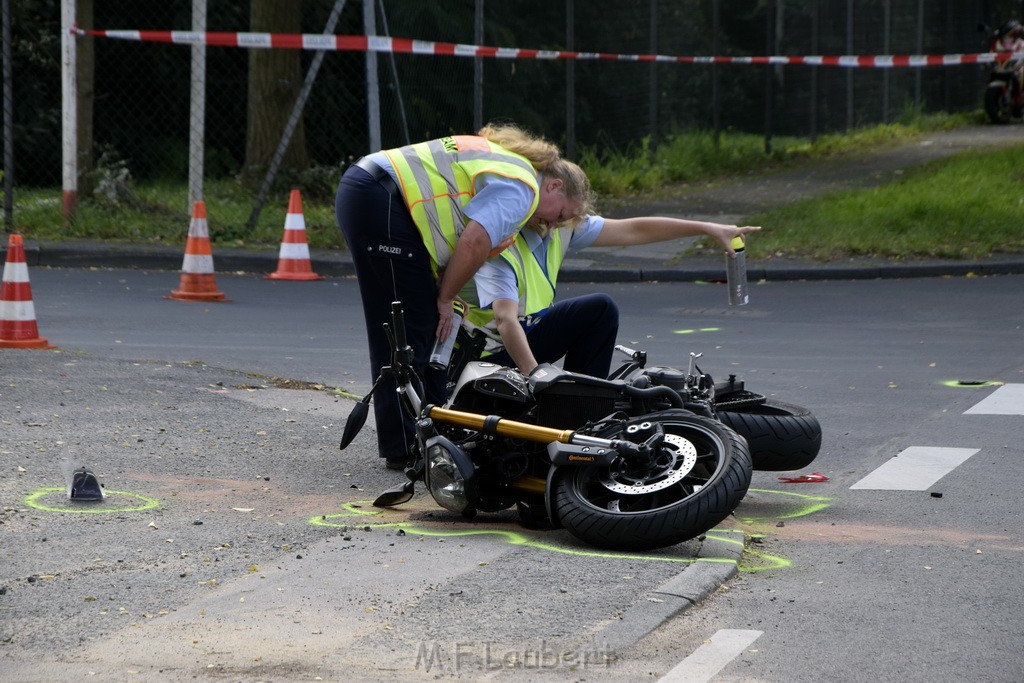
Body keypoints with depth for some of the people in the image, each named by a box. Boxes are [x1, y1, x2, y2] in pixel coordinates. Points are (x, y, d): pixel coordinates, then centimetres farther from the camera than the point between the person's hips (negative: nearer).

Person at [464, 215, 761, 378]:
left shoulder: (561, 227, -5)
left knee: (601, 310, -1)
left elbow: (632, 230, 1)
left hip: (525, 332, 9)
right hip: (492, 352, -9)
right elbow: (506, 321, -40)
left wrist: (708, 228, 1)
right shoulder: (502, 245, -29)